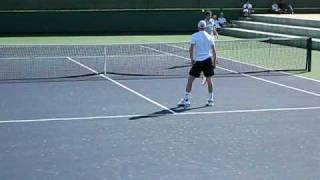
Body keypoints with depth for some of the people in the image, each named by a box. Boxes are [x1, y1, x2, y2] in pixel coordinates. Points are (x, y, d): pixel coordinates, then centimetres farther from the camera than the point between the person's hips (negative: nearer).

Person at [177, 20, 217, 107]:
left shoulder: (194, 36, -3)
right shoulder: (210, 37, 7)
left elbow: (191, 49, -10)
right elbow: (214, 51, 6)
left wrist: (192, 59, -3)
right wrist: (214, 62, 12)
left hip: (198, 61, -3)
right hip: (208, 60, 3)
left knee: (190, 80, 3)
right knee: (209, 80, 13)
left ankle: (186, 100, 2)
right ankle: (210, 100, 17)